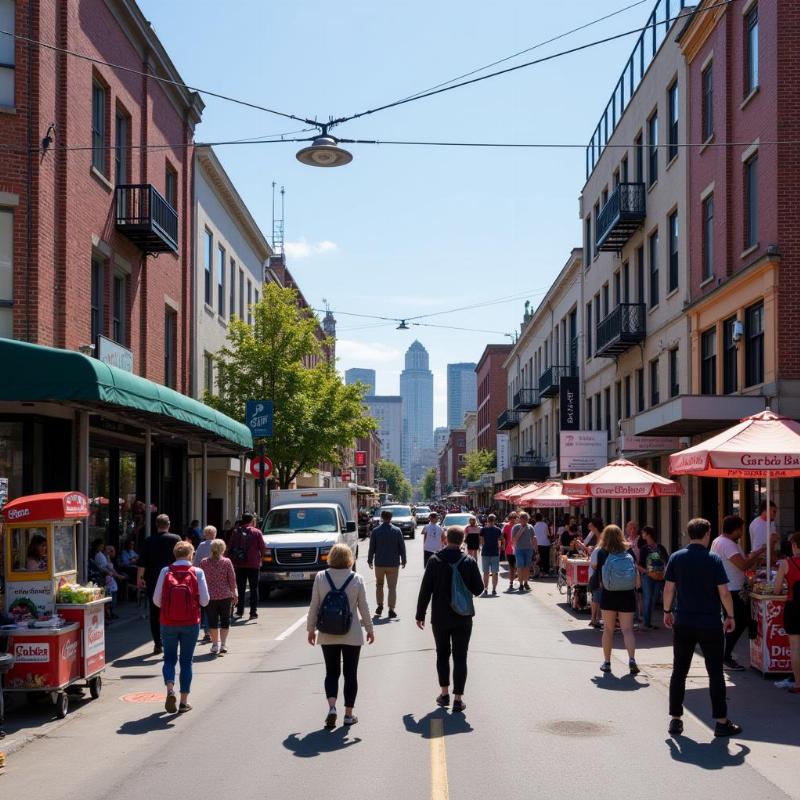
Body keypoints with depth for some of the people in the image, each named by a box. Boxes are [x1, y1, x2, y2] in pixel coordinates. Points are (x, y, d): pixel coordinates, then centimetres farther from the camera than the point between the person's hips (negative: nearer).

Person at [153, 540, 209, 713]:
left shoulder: (166, 572, -5)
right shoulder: (197, 572, -7)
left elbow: (156, 599, -4)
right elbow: (204, 600, -8)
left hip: (168, 623, 0)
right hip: (190, 623, 0)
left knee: (169, 658, 15)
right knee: (186, 660, 11)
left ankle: (170, 689, -10)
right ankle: (184, 701, 12)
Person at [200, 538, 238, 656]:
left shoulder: (203, 562, -2)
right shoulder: (226, 562, -5)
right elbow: (232, 579, -3)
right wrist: (234, 594, 7)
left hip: (209, 596, 1)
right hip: (225, 596, 0)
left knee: (212, 621, 7)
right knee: (225, 620, 9)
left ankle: (215, 645, 8)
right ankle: (223, 644, 4)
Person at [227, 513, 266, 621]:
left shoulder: (236, 532, 4)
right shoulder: (256, 532, -3)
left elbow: (230, 548, 6)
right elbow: (262, 548, -2)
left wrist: (230, 559, 16)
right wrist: (261, 558, 16)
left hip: (239, 564, 2)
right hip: (253, 564, -2)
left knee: (240, 588, 10)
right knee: (254, 589, 3)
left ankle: (239, 611, 10)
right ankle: (253, 612, -2)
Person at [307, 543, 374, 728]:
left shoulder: (320, 577, -5)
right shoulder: (357, 579, -7)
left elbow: (314, 606, -2)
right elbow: (363, 607, -2)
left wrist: (311, 629, 9)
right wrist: (369, 629, 10)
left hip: (327, 635, 1)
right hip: (352, 635, -1)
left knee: (331, 672, 11)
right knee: (350, 673, 9)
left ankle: (332, 707, -8)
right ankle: (349, 714, 13)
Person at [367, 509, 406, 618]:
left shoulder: (376, 531, -5)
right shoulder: (397, 531, -5)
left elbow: (372, 547, -1)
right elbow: (402, 547, -1)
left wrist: (370, 560, 11)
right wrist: (403, 560, 10)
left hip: (379, 563, 1)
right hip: (393, 564, -1)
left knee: (379, 585, 19)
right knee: (392, 587, 3)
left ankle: (380, 606, 18)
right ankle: (391, 610, -1)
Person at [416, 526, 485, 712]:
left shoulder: (435, 562, -9)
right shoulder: (469, 562, -8)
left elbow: (425, 590, -6)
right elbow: (478, 589, -4)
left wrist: (420, 614, 2)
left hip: (440, 618, 0)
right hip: (463, 618, 0)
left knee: (442, 655, 17)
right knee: (460, 658, 5)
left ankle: (444, 693, 19)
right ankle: (458, 698, 3)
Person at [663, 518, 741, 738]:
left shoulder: (676, 558, -1)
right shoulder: (714, 559, -8)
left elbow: (668, 588, -1)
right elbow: (723, 592, -9)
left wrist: (667, 611, 13)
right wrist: (730, 616, 3)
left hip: (683, 624, 3)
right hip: (710, 625, -2)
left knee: (679, 672, 10)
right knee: (715, 673, 6)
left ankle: (675, 720, 12)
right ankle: (722, 722, 9)